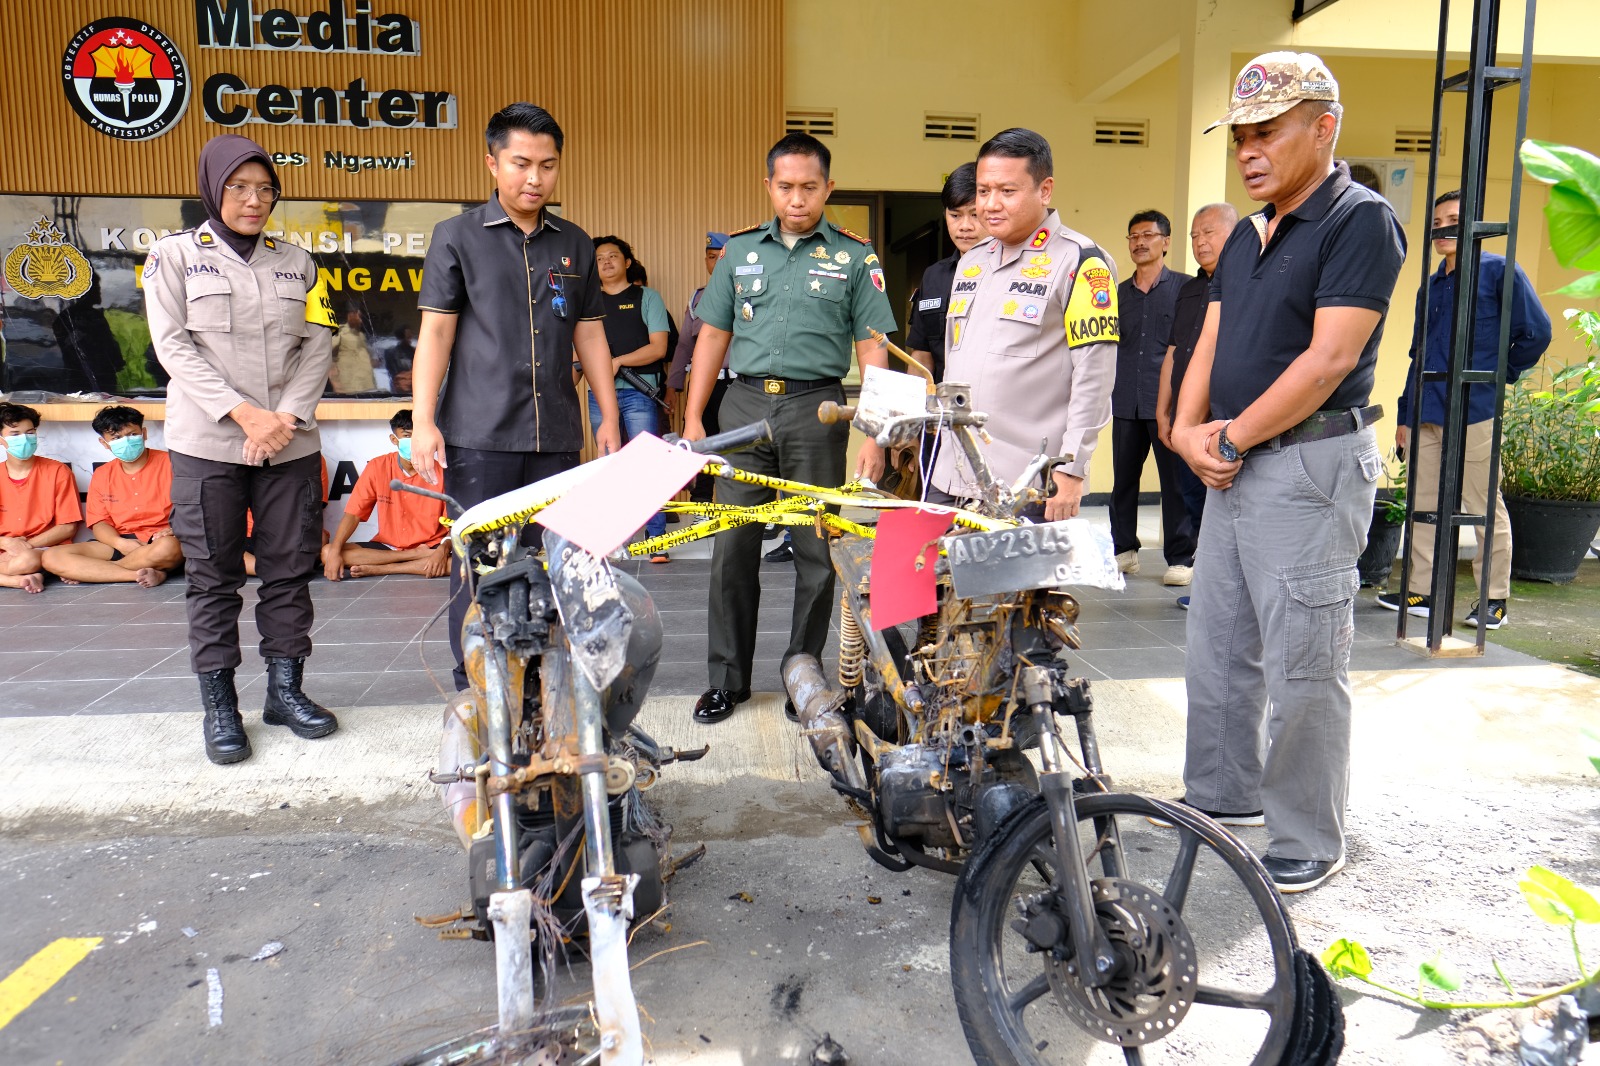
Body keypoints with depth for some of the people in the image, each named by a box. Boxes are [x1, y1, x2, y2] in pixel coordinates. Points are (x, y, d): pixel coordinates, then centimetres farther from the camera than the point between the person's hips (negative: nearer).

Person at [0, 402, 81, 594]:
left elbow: (69, 527, -3)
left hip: (45, 550, -4)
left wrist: (28, 545, -13)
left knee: (27, 560, -40)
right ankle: (22, 580, -19)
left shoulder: (58, 472, 1)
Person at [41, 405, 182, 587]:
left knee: (169, 547, -42)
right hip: (120, 544, 4)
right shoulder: (102, 475, 14)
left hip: (158, 541, -4)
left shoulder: (167, 463, 2)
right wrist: (120, 543, -14)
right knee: (52, 557, -16)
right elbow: (99, 523, 8)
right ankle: (141, 574, -25)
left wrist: (174, 529, -22)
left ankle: (91, 571, -18)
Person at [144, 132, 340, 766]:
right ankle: (219, 706, 10)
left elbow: (318, 346, 6)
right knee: (214, 578, 2)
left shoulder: (296, 262, 13)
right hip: (207, 445, -2)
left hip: (291, 445, 3)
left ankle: (285, 689, 16)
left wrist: (287, 416, -9)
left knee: (290, 570, 5)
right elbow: (174, 346, -4)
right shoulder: (175, 255, 5)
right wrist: (243, 413, -14)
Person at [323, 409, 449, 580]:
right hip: (387, 546, 2)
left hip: (431, 546, -2)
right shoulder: (377, 467, -3)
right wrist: (335, 551, -19)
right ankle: (418, 555, -18)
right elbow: (353, 513, -4)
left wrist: (443, 550, -29)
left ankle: (377, 569, -24)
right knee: (327, 552, -20)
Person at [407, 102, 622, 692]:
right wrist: (423, 421, -9)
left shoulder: (575, 244, 13)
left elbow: (589, 334, 15)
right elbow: (436, 329, -1)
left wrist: (609, 416, 10)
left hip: (556, 433, 3)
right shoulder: (457, 235, 3)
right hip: (479, 433, -3)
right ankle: (473, 689, 15)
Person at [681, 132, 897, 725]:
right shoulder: (740, 250, 12)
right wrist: (693, 418, 6)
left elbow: (872, 349, 1)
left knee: (816, 552, 3)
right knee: (732, 548, 2)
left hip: (816, 408, -2)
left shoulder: (854, 256, 4)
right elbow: (713, 336, 13)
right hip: (745, 405, 2)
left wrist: (875, 436, -7)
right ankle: (727, 678, 15)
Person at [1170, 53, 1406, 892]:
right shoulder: (1246, 236, 17)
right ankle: (1224, 795, 30)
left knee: (1302, 666, -3)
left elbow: (1330, 357, -18)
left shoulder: (1361, 220, -9)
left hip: (1311, 465, -8)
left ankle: (1307, 844, 10)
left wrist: (1234, 438, -13)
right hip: (1237, 469, 9)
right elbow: (1211, 344, 13)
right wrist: (1189, 429, -4)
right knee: (1216, 648, 14)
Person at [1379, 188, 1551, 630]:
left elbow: (1535, 332, -4)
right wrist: (1404, 415, 16)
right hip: (1424, 413, 6)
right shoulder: (1430, 288, 18)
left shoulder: (1498, 270, -1)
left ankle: (1495, 600, 10)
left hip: (1472, 410, -6)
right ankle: (1423, 591, 16)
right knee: (1423, 505, 8)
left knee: (1484, 507, 1)